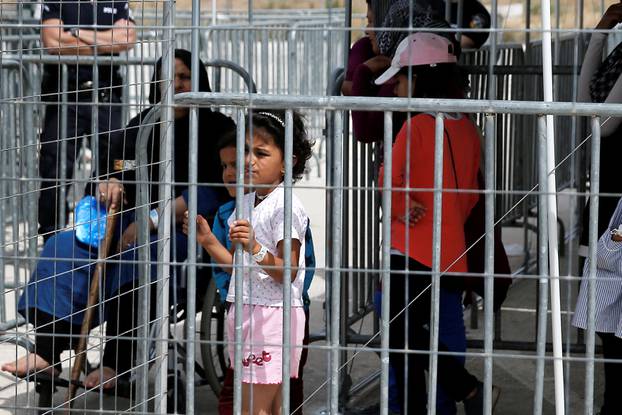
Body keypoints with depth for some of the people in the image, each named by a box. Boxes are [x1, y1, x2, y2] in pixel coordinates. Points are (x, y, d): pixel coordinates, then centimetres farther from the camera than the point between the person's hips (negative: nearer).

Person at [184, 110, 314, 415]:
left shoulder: (287, 206, -13)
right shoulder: (246, 203, 13)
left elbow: (287, 273, -18)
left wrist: (255, 248, -31)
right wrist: (208, 241, 8)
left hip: (272, 313, -9)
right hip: (244, 310, 9)